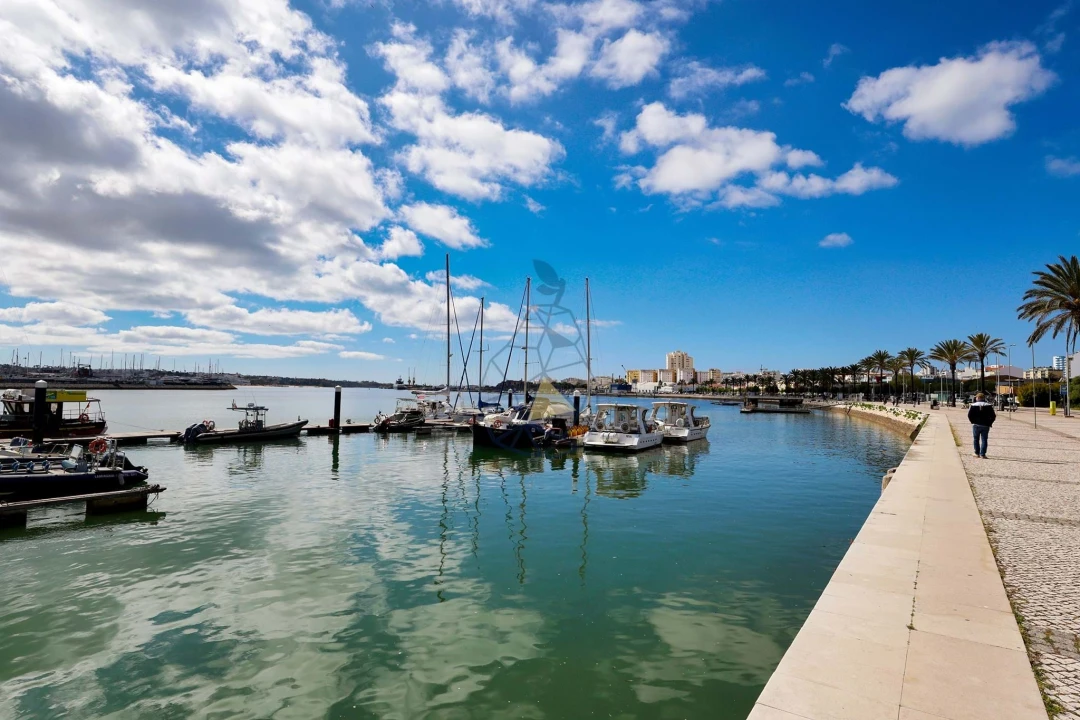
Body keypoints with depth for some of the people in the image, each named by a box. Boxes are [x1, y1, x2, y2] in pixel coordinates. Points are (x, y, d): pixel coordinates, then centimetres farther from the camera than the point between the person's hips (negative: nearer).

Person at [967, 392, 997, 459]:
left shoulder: (973, 405, -2)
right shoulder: (988, 406, 2)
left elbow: (969, 415, -6)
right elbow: (993, 416, -1)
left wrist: (973, 422, 5)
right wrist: (989, 423, 8)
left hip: (976, 425, -1)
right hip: (985, 425, 1)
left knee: (976, 439, 10)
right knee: (984, 440, 3)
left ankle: (977, 453, 12)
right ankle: (982, 454, -2)